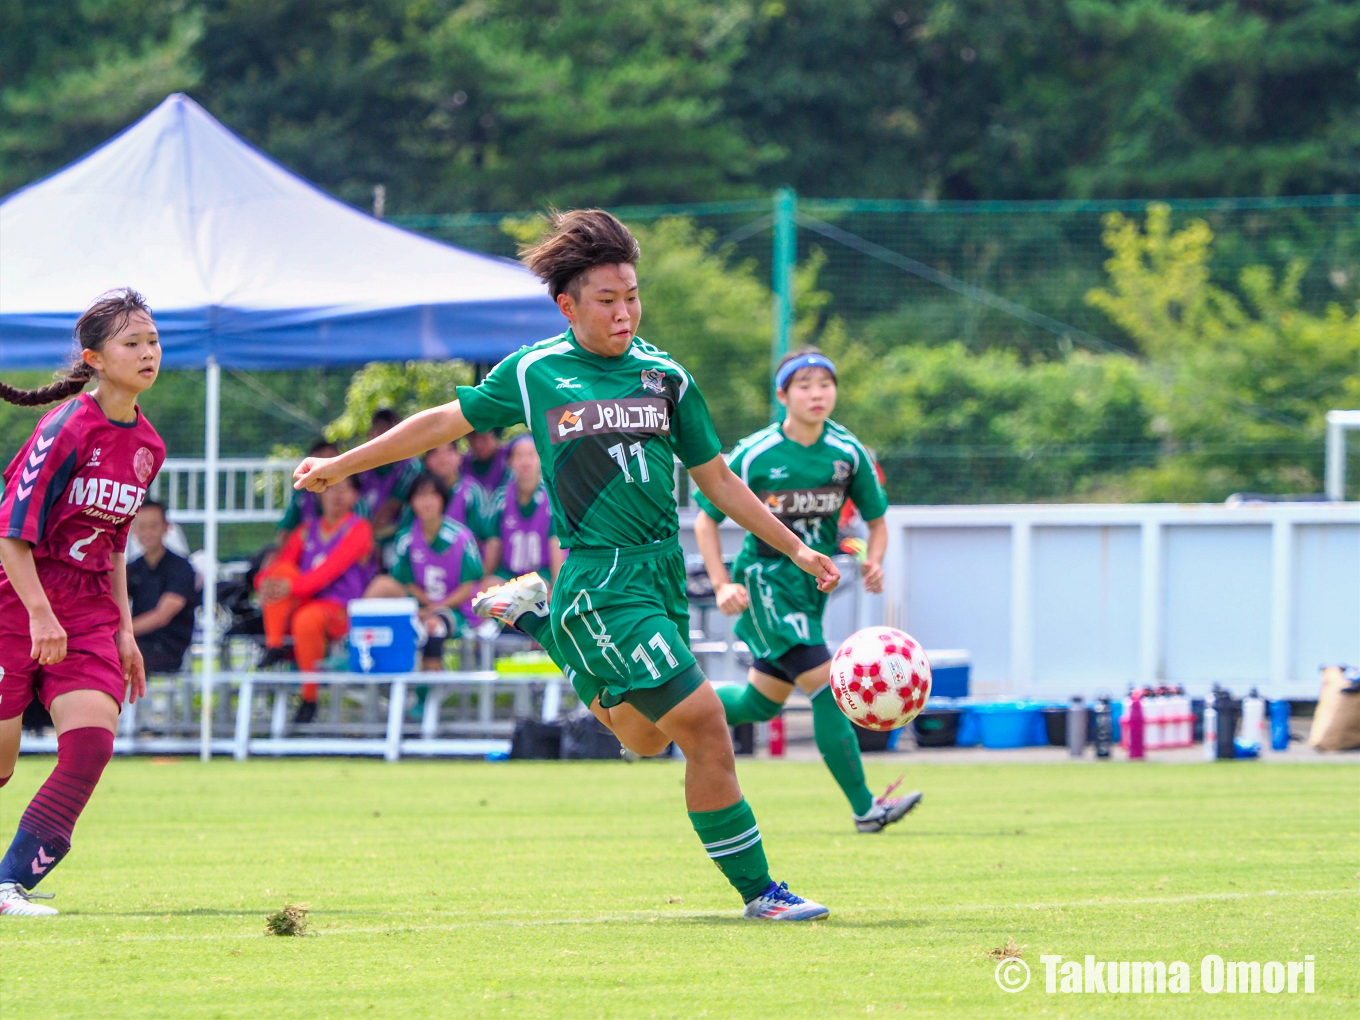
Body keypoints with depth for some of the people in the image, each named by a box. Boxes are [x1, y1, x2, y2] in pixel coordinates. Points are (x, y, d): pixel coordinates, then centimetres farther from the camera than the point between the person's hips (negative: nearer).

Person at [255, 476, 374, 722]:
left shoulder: (359, 529, 2)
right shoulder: (306, 532, 20)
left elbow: (332, 568, -13)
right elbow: (280, 563, 10)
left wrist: (294, 586, -26)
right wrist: (264, 580, -15)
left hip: (338, 613, -5)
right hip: (298, 606, 5)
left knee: (307, 619, -39)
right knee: (283, 570, -22)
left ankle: (309, 699, -23)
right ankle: (274, 647, -26)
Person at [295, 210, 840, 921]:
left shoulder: (665, 377, 8)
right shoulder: (534, 373, 0)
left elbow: (716, 479, 16)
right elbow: (445, 422, 11)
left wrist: (795, 549, 13)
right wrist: (341, 465, 15)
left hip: (664, 572, 5)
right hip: (600, 576, -5)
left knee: (645, 739, 17)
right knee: (705, 726, -14)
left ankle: (542, 622, 36)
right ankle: (757, 890, -5)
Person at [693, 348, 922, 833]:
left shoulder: (848, 453, -3)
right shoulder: (753, 456, -14)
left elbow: (876, 519, 8)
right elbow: (706, 519, -4)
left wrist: (873, 561, -13)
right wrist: (722, 585, -14)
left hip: (814, 583, 6)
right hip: (767, 581, -6)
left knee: (759, 704, 14)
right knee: (826, 688, -18)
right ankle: (864, 807, -16)